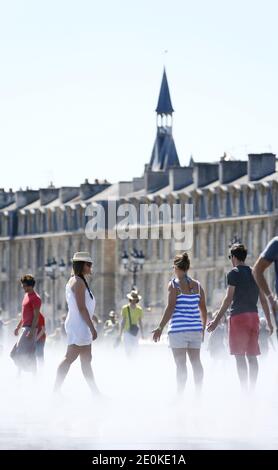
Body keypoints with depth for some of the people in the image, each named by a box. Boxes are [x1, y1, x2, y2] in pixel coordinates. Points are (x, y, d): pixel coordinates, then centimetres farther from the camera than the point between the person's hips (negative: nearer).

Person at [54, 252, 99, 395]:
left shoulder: (74, 281, 16)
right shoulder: (78, 282, -14)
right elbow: (81, 308, -19)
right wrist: (92, 328, -18)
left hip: (82, 326, 11)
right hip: (79, 325, -11)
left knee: (86, 360, 10)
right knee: (69, 358, -9)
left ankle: (95, 392, 13)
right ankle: (56, 390, -8)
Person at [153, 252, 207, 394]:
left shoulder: (174, 284, -6)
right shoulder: (197, 285, 10)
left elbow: (170, 308, -12)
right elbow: (203, 309, 11)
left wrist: (160, 328, -8)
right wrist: (203, 328, 22)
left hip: (178, 328, -5)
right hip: (195, 329, 5)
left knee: (181, 364, -6)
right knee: (196, 361, 10)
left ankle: (180, 394, -8)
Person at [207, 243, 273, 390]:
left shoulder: (234, 273, -5)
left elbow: (229, 298, -11)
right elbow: (263, 299, 15)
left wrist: (216, 320, -10)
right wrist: (269, 322, 20)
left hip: (238, 316, -6)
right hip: (253, 316, 6)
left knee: (240, 356, -6)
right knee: (252, 356, 8)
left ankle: (244, 390, -12)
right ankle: (252, 390, 7)